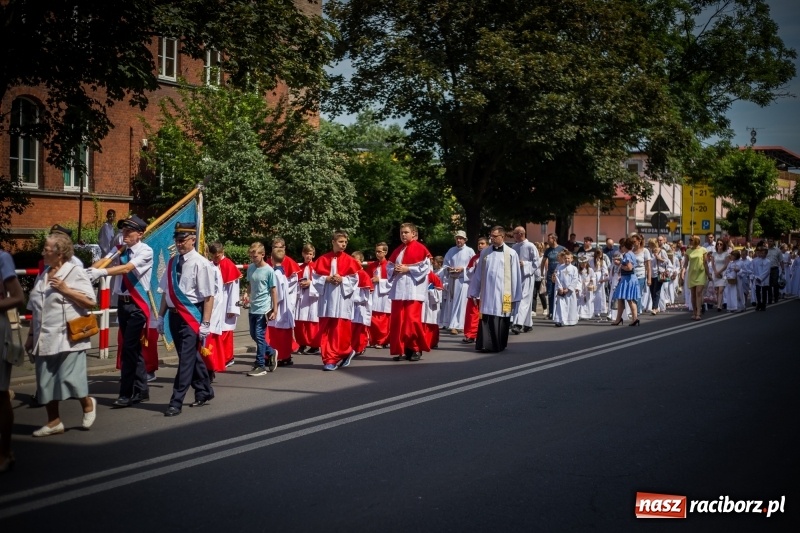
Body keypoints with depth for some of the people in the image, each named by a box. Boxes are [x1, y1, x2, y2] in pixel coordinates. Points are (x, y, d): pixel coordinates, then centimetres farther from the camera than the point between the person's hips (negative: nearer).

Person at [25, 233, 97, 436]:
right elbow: (35, 309, 19)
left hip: (68, 338, -7)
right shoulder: (42, 276, 15)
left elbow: (90, 302, -12)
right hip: (45, 339, 7)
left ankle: (88, 404, 19)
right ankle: (54, 421, 17)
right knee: (45, 383, 7)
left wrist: (65, 289, -17)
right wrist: (31, 335, 17)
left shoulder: (75, 272, -5)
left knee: (69, 378, -8)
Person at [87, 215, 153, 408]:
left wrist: (101, 272, -36)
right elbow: (104, 261, 1)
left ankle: (126, 393, 0)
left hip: (137, 304, -7)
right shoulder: (121, 250, 10)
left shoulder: (146, 251, -12)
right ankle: (141, 390, 22)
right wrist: (89, 271, -17)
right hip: (122, 302, 7)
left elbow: (127, 269, -25)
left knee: (129, 348, -7)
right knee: (133, 348, 13)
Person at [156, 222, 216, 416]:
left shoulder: (201, 264, -13)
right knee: (191, 357, 18)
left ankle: (176, 402, -1)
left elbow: (208, 296, -14)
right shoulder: (172, 263, 8)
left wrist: (205, 323, -17)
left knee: (186, 359, -5)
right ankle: (204, 392, 34)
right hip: (175, 314, 7)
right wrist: (161, 316, 12)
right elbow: (166, 291, 15)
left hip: (192, 316, -7)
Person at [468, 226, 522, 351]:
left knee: (500, 319, 4)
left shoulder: (511, 253, -2)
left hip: (502, 293, -2)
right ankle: (486, 344, 1)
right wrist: (474, 292, 8)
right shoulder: (484, 252, 6)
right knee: (486, 319, -2)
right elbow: (478, 273, 10)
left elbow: (515, 276, -1)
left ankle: (498, 345, 15)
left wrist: (515, 297, -3)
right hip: (487, 292, 2)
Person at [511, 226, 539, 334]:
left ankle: (518, 324, -22)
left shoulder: (530, 246, -9)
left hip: (527, 277, -7)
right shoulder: (514, 247, 10)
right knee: (516, 299, 9)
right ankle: (528, 324, 20)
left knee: (523, 300, -12)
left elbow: (536, 263, -8)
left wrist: (524, 264, -18)